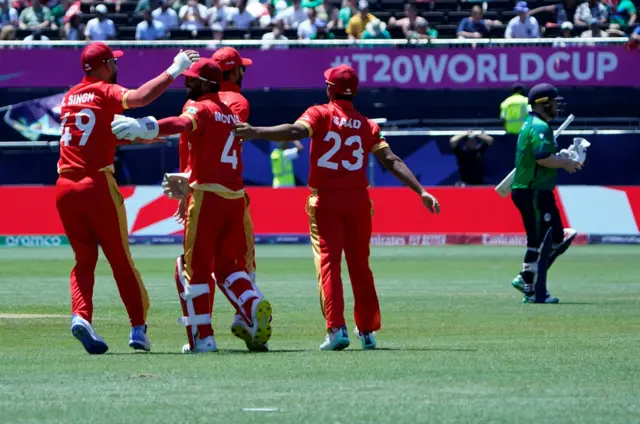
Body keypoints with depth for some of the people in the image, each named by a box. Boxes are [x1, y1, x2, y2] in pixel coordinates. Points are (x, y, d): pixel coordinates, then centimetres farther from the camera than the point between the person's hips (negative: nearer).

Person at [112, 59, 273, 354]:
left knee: (194, 266, 2)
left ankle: (202, 337, 0)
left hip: (207, 196, -7)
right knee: (228, 264, 16)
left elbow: (183, 124, -27)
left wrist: (145, 128, -43)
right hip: (236, 196, 7)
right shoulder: (231, 113, 21)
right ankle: (254, 305, -10)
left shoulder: (201, 108, -3)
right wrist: (187, 180, 31)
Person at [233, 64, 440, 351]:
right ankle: (367, 331, 18)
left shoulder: (320, 114, -2)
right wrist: (421, 192, -2)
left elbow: (296, 131, -21)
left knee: (328, 263, -4)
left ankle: (337, 328, -18)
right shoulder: (366, 125, 8)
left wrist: (255, 133, -30)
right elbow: (392, 161, 0)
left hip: (325, 200, -3)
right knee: (360, 265, 13)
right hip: (358, 199, 3)